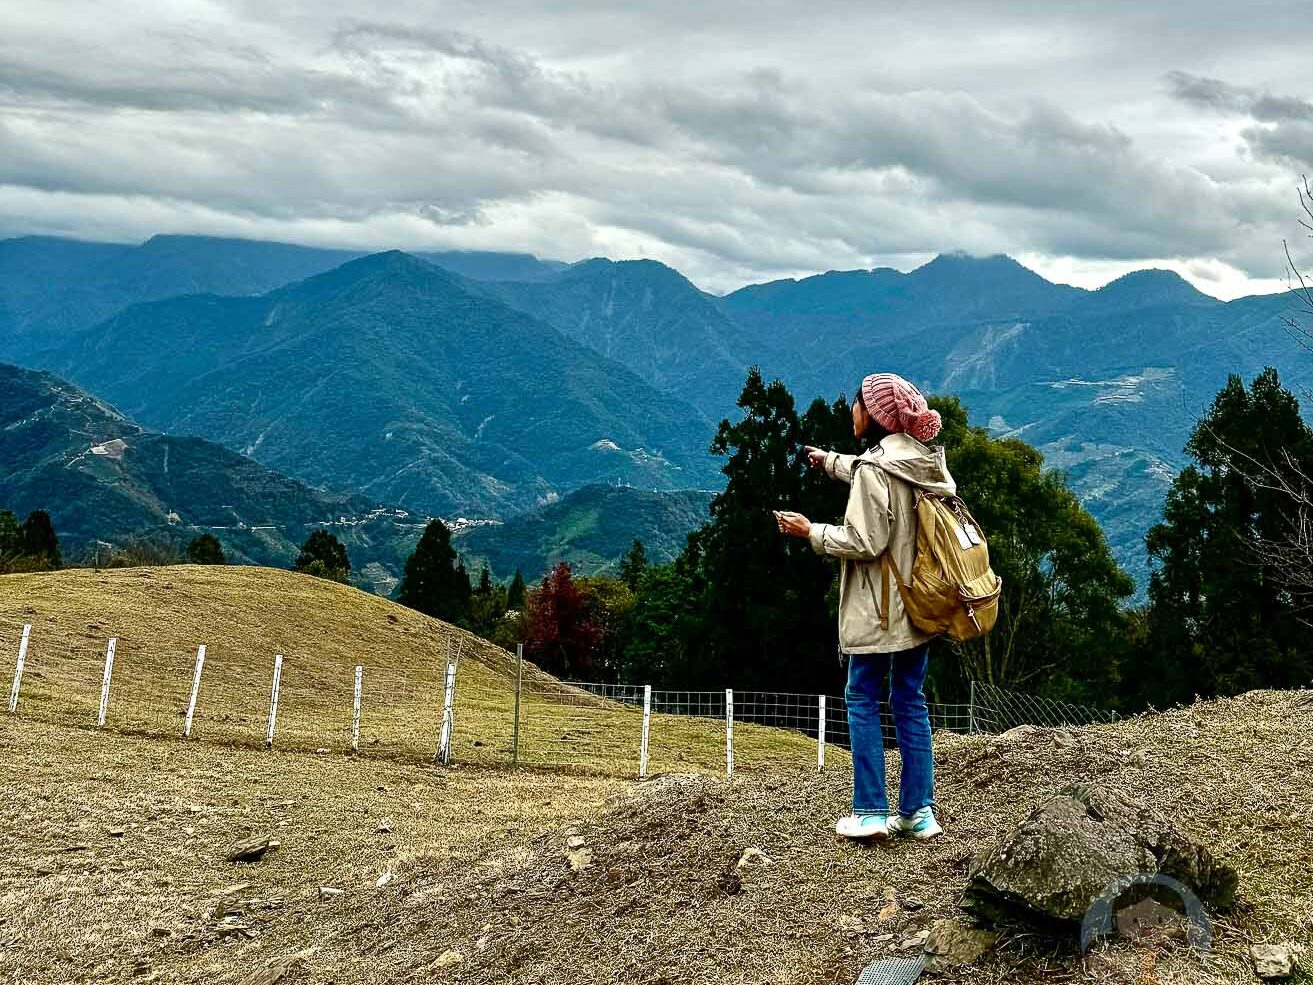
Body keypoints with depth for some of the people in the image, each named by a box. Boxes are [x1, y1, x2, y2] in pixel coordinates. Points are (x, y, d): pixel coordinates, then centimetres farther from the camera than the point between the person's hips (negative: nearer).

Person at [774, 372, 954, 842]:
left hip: (879, 609, -8)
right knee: (910, 701, 13)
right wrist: (831, 461, 42)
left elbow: (865, 542, -20)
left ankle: (871, 812, 6)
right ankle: (918, 810, 16)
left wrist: (811, 530, -7)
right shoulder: (923, 460, 7)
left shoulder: (874, 469, -19)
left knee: (863, 699, 5)